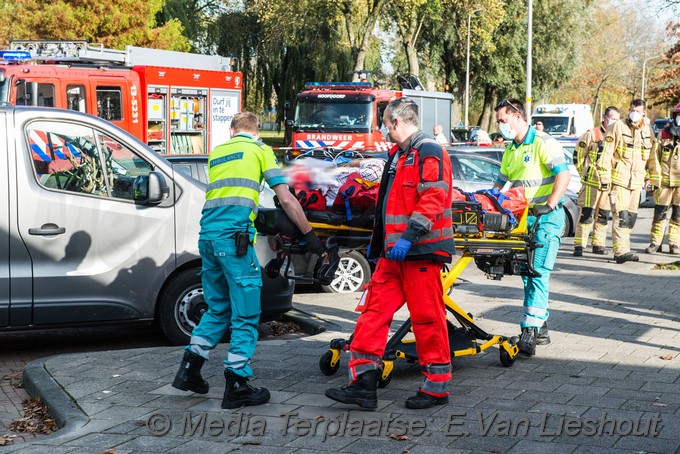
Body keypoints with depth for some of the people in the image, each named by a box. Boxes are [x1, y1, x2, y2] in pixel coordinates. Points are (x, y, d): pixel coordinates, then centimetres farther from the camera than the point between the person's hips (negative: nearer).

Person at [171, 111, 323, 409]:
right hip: (235, 237, -6)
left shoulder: (216, 153, 24)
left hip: (207, 235, 6)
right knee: (246, 315, -1)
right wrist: (309, 235, 8)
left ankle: (189, 370, 18)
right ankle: (237, 386, -1)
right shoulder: (259, 149, 8)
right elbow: (286, 199, 2)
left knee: (218, 309, 20)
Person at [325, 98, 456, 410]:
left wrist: (408, 238, -25)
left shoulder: (428, 152, -9)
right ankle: (364, 384, 4)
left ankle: (437, 386, 10)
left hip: (421, 251, -9)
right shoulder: (398, 155, 22)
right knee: (375, 311, 3)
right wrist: (377, 242, 29)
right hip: (393, 252, 10)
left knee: (427, 317, -2)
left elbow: (432, 199, -20)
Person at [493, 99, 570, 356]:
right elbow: (501, 183, 25)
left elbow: (564, 175, -18)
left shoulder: (543, 143, -9)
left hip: (546, 217, -8)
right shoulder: (510, 151, 17)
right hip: (522, 218, 8)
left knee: (539, 272, -14)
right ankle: (541, 329, 18)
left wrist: (550, 205, -27)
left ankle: (530, 331, -19)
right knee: (527, 273, 9)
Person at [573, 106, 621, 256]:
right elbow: (579, 155, 3)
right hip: (591, 182, -5)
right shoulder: (591, 134, -2)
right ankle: (579, 245, -6)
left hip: (609, 183, 5)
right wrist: (584, 174, 6)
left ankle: (598, 245, 17)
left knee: (603, 216, 9)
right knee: (586, 214, -9)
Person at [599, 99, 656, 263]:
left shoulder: (647, 130, 10)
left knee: (631, 216, 8)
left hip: (636, 181, 6)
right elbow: (606, 153, -8)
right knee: (621, 215, -14)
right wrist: (605, 177, -12)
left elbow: (651, 155, 22)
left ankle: (620, 250, 16)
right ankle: (621, 251, -17)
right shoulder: (618, 127, -6)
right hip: (618, 180, -6)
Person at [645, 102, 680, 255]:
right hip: (664, 181, 0)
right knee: (660, 213, 2)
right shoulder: (663, 134, 6)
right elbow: (655, 158, 5)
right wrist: (656, 177, -2)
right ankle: (655, 242, 10)